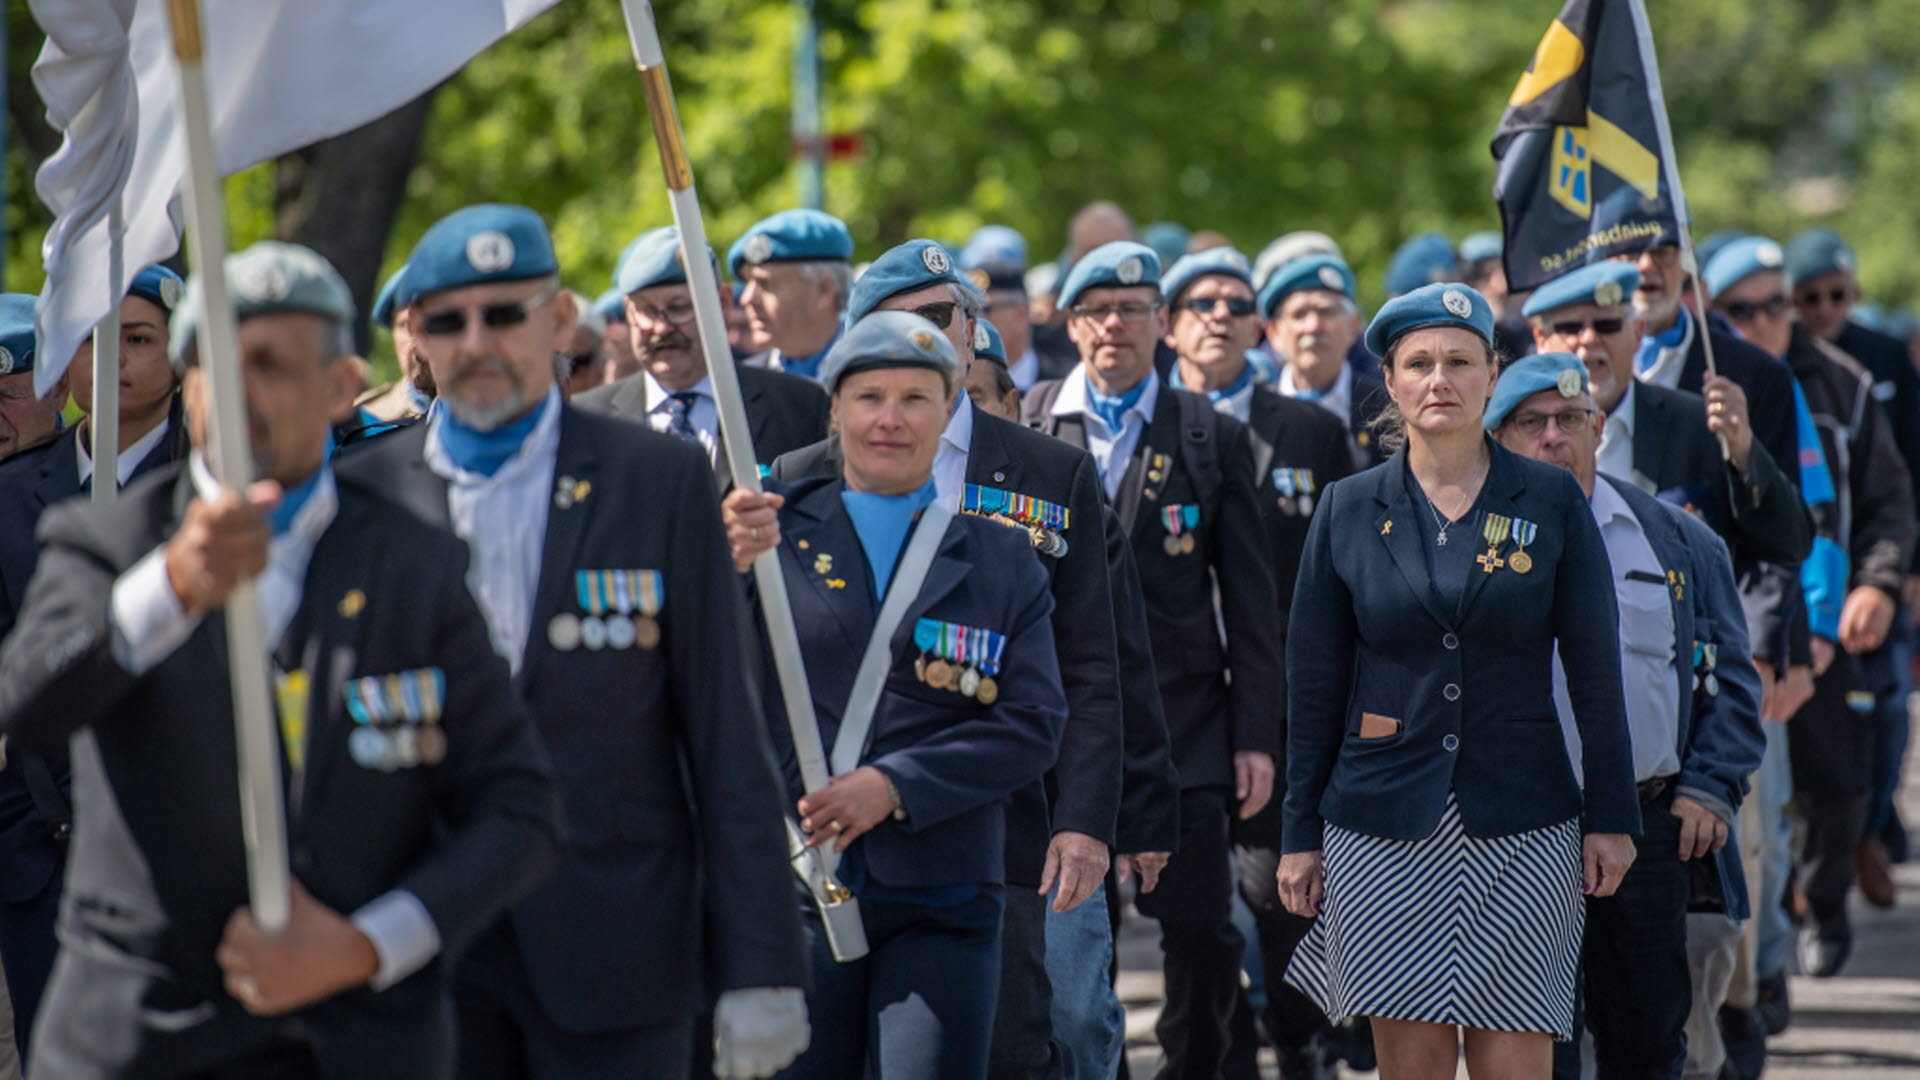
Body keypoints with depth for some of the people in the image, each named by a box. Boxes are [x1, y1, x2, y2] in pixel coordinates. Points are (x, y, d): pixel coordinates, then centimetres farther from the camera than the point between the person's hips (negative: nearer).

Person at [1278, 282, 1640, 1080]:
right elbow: (1313, 685, 7)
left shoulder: (1551, 500, 2)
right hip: (1383, 825, 1)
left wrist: (1610, 816, -1)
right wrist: (1300, 835, 5)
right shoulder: (1349, 510, 5)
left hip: (1520, 826, -1)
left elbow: (1594, 669, 4)